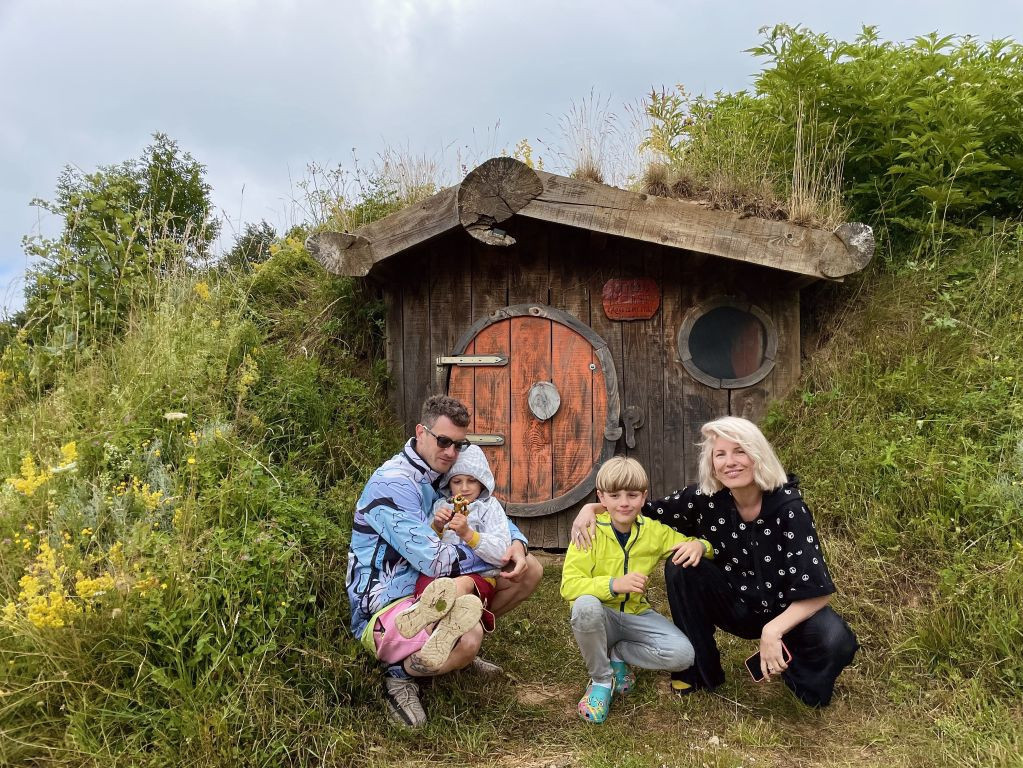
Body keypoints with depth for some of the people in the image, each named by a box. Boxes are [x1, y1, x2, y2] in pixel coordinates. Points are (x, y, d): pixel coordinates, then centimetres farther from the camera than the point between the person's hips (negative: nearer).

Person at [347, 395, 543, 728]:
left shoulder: (443, 475, 7)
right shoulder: (393, 482, -20)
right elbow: (435, 560, -25)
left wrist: (516, 543, -9)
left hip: (432, 592, 9)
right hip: (384, 609, -9)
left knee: (530, 570, 1)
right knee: (469, 638, -38)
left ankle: (460, 644, 9)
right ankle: (401, 673, -8)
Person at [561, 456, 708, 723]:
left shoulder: (654, 531, -2)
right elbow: (569, 586, -23)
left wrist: (698, 545, -20)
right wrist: (614, 584, -38)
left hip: (636, 616, 3)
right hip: (601, 617, -3)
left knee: (682, 654, -22)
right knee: (586, 605, -38)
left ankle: (617, 655, 5)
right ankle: (601, 679, -11)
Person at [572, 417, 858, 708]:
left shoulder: (788, 506, -23)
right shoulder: (703, 499, -16)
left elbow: (817, 591, -25)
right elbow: (646, 511, -5)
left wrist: (773, 630, -40)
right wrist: (591, 507, -22)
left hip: (789, 611, -2)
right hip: (736, 606, 2)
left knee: (836, 641, -32)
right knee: (680, 565, -22)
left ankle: (790, 666, 4)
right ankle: (699, 669, -5)